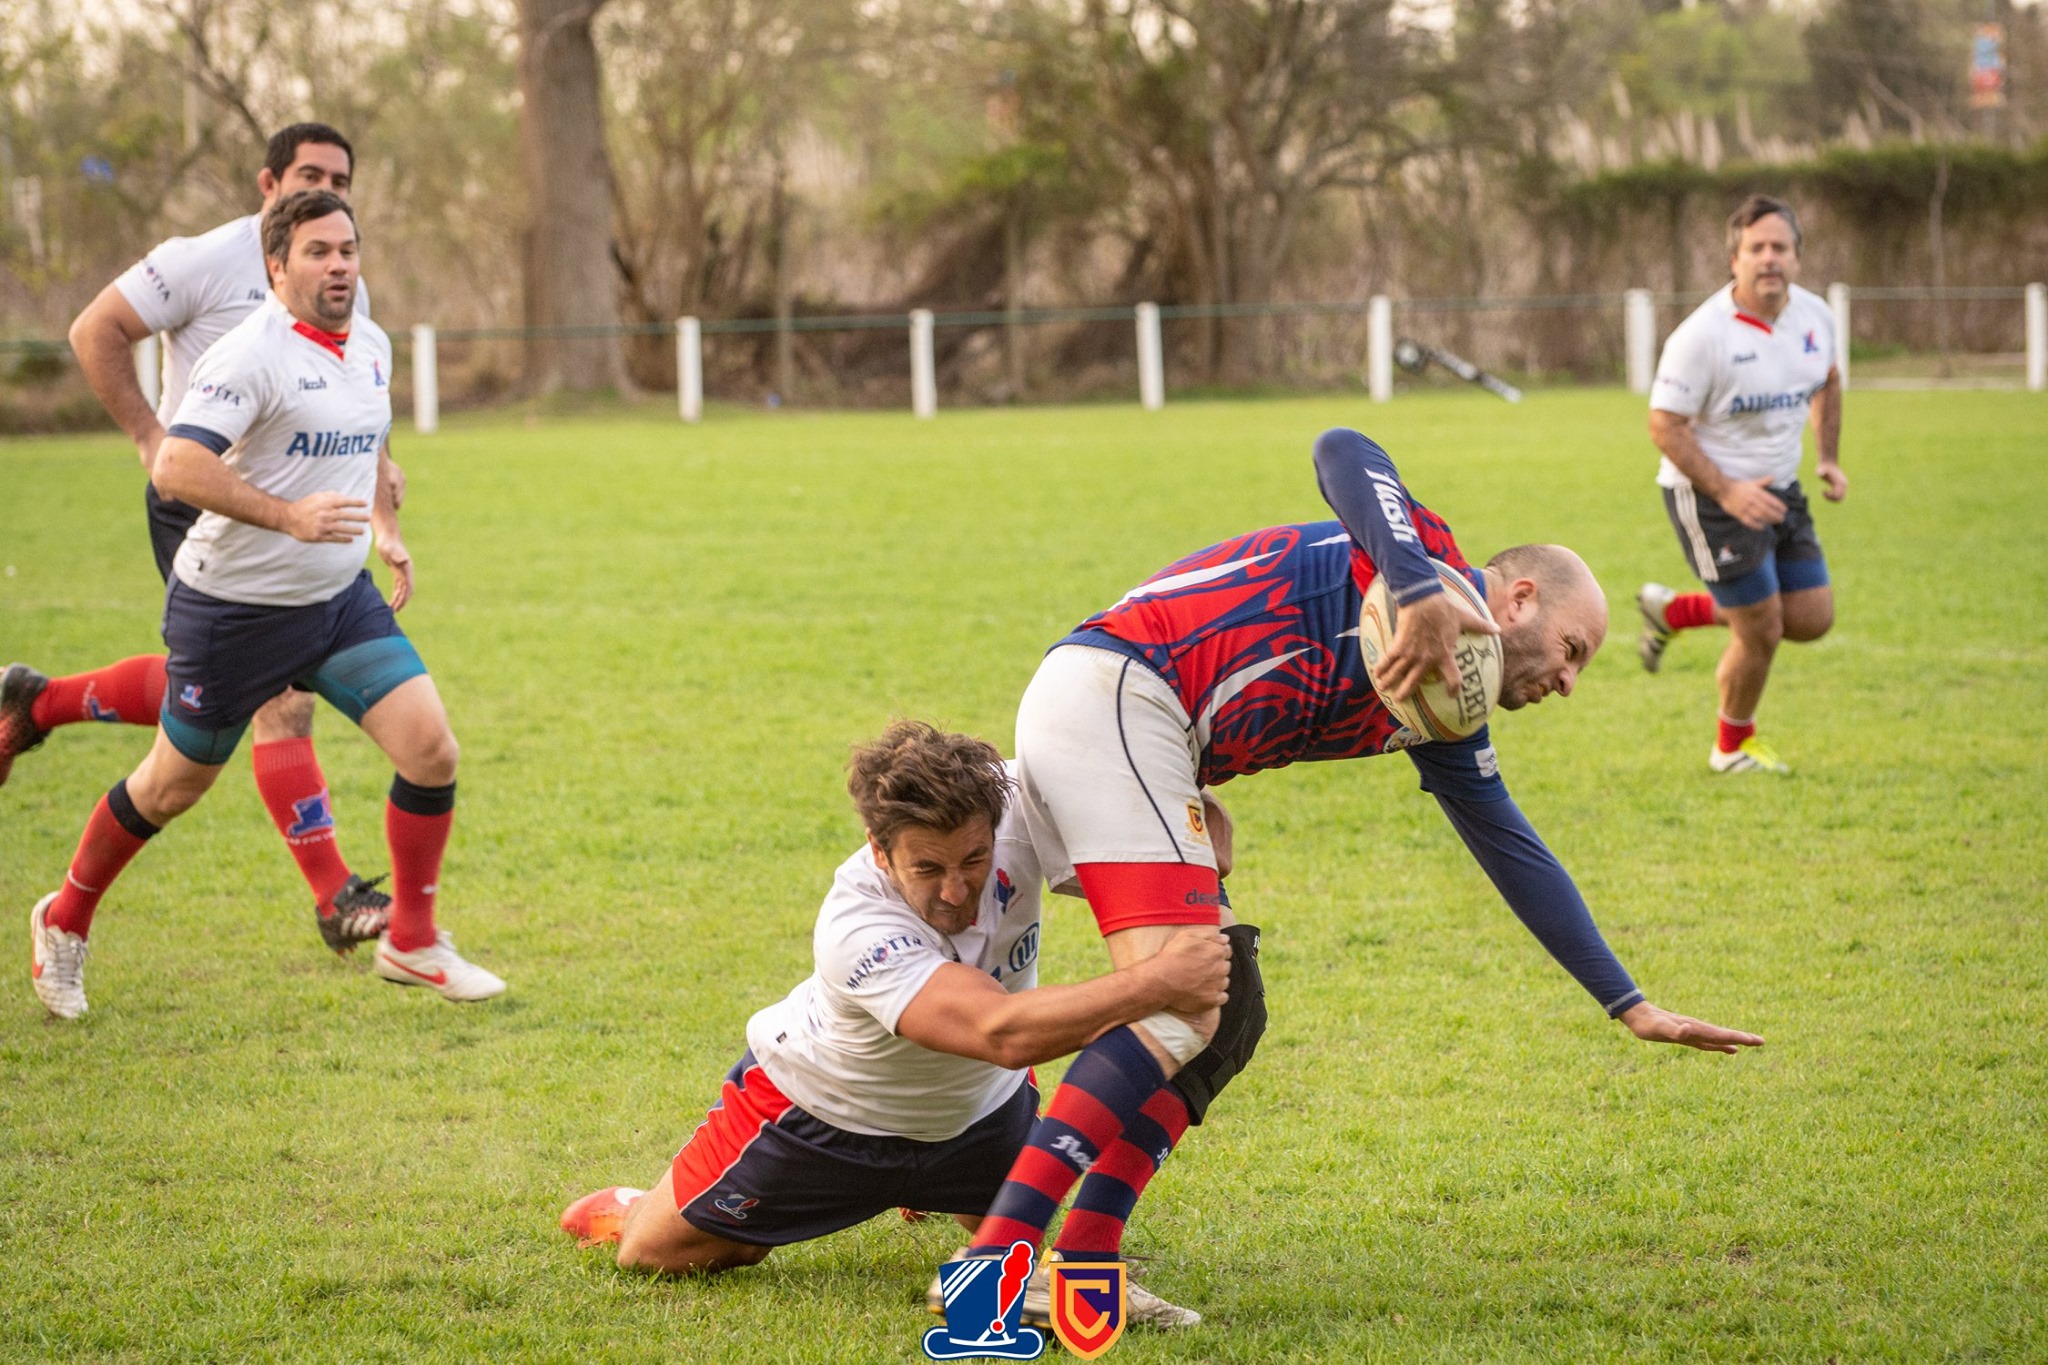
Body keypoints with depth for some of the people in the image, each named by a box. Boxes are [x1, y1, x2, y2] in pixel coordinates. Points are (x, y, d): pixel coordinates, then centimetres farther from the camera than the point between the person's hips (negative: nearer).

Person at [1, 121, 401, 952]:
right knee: (283, 697, -13)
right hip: (198, 505, -8)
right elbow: (95, 331, -9)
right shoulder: (209, 262, -12)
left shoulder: (346, 295, 9)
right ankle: (334, 897, -9)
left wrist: (372, 462, 3)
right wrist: (149, 436, -14)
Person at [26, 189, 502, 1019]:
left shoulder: (372, 346, 5)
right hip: (234, 607, -6)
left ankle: (411, 942, 7)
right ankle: (66, 919, 33)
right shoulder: (251, 354, -20)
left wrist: (386, 530, 13)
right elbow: (176, 466, -30)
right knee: (174, 786, 8)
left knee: (431, 747, -9)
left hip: (340, 599, 6)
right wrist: (288, 517, -36)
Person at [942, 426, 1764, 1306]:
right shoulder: (1431, 560, 0)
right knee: (1177, 1011, -18)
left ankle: (1085, 1264, 2)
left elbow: (1516, 855, 27)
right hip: (1112, 692, -10)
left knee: (1227, 1019, 10)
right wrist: (1421, 596, -29)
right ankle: (994, 1258, -25)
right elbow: (1342, 453, -19)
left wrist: (1630, 1006, 27)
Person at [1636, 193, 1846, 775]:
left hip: (1779, 489, 7)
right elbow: (1665, 425, -19)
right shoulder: (1702, 335, -22)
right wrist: (1727, 491, -26)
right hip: (1709, 494, -7)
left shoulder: (1814, 316, -1)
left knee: (1812, 619, 6)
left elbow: (1827, 381, 20)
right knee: (1761, 631, -5)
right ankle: (1734, 748, 23)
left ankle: (1674, 611, 26)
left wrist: (1828, 458, 7)